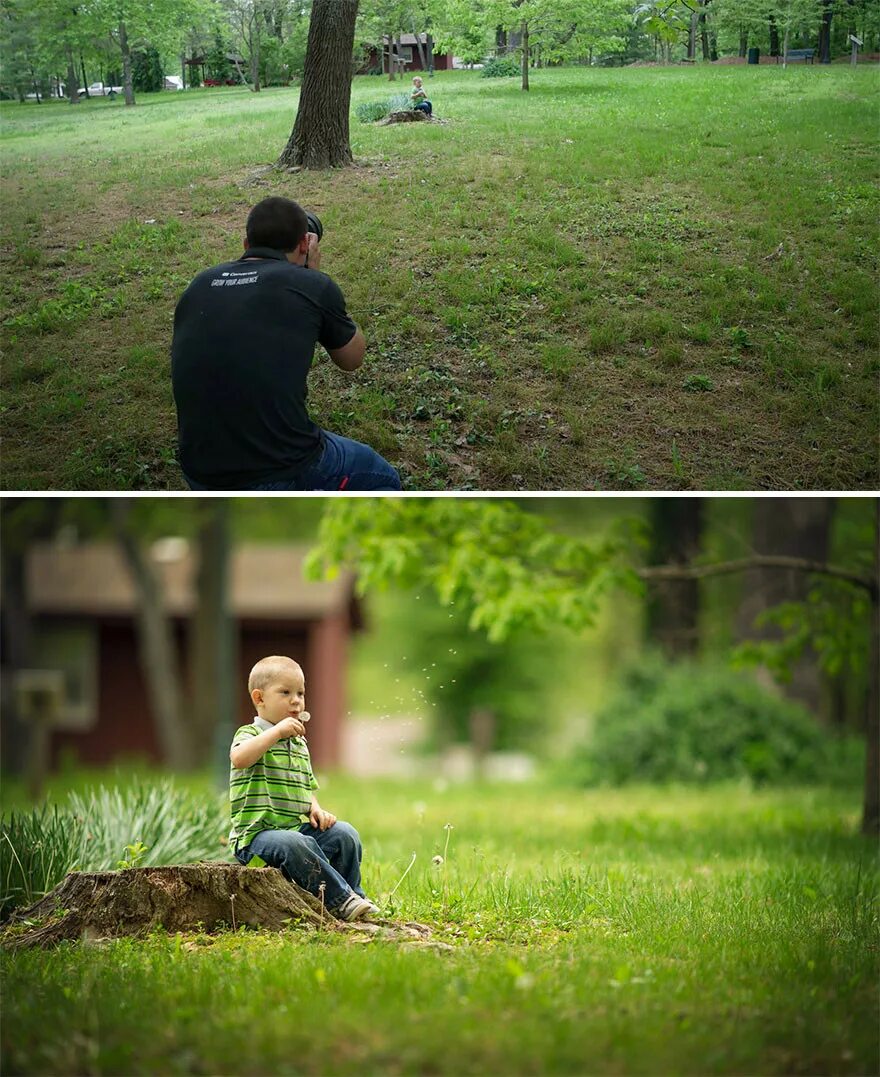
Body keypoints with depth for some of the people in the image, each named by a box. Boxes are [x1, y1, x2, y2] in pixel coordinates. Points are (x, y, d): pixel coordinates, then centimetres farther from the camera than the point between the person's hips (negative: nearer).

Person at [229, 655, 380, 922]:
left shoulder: (299, 744, 20)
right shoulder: (250, 734, -5)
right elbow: (239, 758, -30)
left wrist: (315, 809, 6)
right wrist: (276, 731, -28)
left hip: (297, 828, 8)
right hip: (257, 835, -7)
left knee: (345, 834, -11)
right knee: (294, 844, -36)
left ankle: (352, 896, -5)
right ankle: (341, 900, -30)